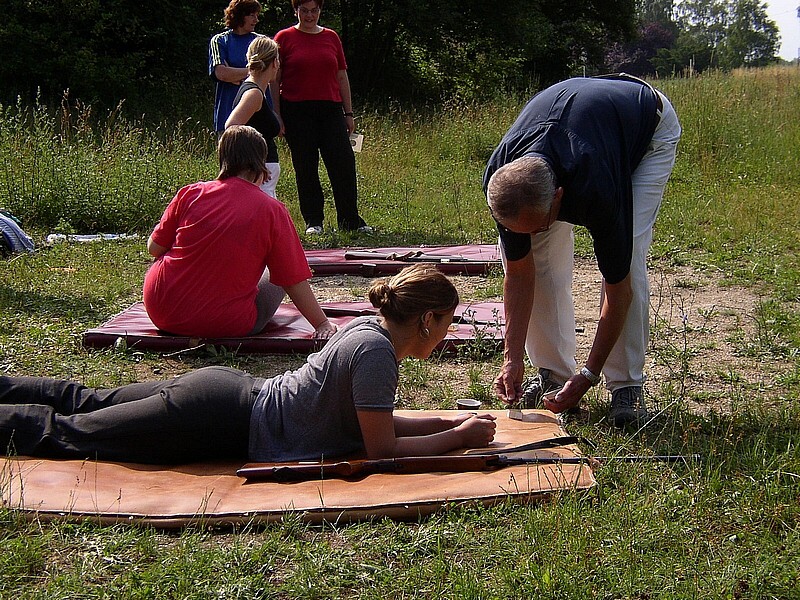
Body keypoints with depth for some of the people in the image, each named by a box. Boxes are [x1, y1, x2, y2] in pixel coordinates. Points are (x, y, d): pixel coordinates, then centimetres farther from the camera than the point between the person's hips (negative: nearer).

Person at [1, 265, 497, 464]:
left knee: (88, 403, 21)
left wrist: (447, 421, 7)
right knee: (66, 432, 3)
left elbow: (376, 420, 15)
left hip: (228, 389, 8)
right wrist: (459, 437, -12)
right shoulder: (376, 353, -23)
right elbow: (382, 449, -20)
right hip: (221, 420, -8)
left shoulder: (370, 327, 5)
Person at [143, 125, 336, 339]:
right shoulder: (273, 211, -9)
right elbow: (295, 281, -7)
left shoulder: (190, 193, -3)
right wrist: (323, 324, 3)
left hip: (162, 315, 3)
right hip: (226, 326, -2)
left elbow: (154, 248, 6)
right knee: (277, 274, 22)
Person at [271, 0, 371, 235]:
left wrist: (348, 113, 11)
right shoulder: (284, 38, 3)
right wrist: (277, 116, -5)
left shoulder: (331, 37, 13)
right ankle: (313, 221, 12)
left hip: (330, 110, 3)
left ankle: (350, 220, 4)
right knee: (305, 168, 2)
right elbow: (274, 80, 2)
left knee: (344, 162, -4)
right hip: (296, 112, -2)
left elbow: (342, 77, 15)